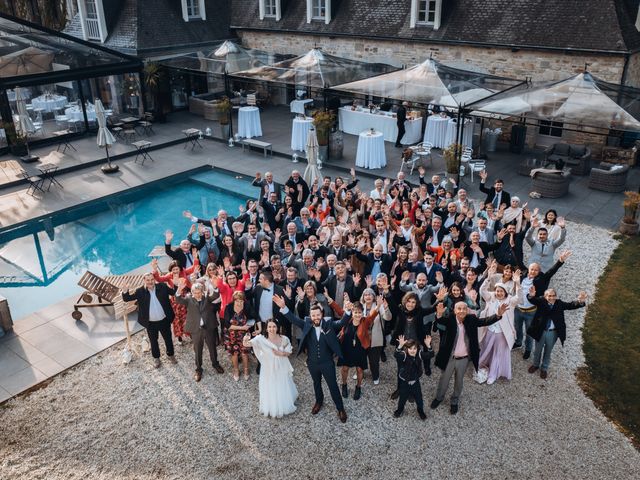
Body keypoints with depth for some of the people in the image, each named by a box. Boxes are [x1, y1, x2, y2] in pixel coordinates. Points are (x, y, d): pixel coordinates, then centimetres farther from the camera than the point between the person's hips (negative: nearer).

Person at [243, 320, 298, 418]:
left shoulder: (284, 339, -17)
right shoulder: (261, 339, -22)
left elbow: (289, 352, -3)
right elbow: (246, 344, -31)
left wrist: (281, 353, -24)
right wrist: (245, 340, -54)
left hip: (281, 369, 1)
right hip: (268, 370, -1)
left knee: (283, 389, 20)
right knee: (269, 390, 14)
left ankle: (284, 406, 50)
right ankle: (271, 409, 43)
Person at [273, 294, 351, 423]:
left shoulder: (329, 324, -17)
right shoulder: (307, 324, -13)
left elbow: (342, 322, -29)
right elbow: (293, 319, -19)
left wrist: (347, 311, -50)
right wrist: (283, 307, -35)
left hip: (327, 362, -2)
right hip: (312, 362, 2)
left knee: (333, 385, 12)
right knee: (317, 383, 26)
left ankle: (340, 409, 31)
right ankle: (319, 401, 52)